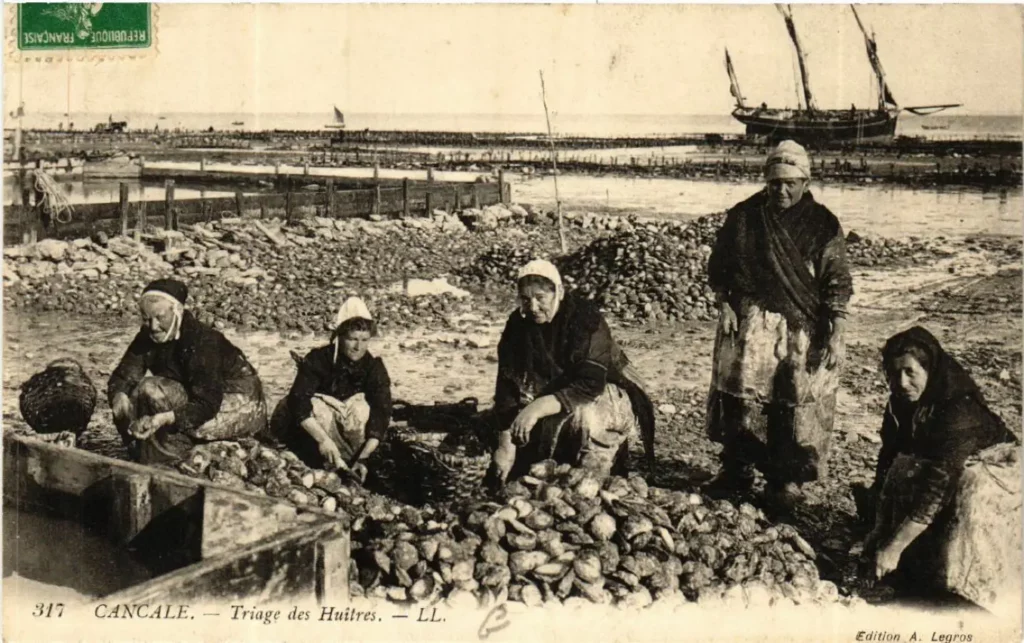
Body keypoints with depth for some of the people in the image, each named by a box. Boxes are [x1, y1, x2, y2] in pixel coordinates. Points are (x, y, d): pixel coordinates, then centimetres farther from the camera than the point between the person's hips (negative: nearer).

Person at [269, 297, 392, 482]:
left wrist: (363, 458, -38)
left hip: (347, 428, 2)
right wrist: (323, 439, -47)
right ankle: (341, 468, -26)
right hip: (312, 429, -1)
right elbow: (299, 401, -34)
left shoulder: (374, 367, -16)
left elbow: (380, 417, -24)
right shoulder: (318, 359, -22)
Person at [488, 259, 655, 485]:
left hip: (602, 394, -4)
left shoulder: (585, 319, -25)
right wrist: (506, 444, -22)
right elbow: (507, 386, -13)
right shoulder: (518, 324, -11)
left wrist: (539, 407, -43)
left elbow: (590, 385, -33)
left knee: (587, 415, -37)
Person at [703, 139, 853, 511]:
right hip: (749, 322, 2)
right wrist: (724, 306, -3)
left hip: (803, 328, -2)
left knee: (795, 404, 0)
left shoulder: (823, 225, -1)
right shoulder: (743, 217, 5)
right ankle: (736, 470, 14)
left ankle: (786, 479, 12)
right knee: (739, 395, 0)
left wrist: (835, 336, -9)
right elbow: (719, 269, 11)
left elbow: (838, 286, -3)